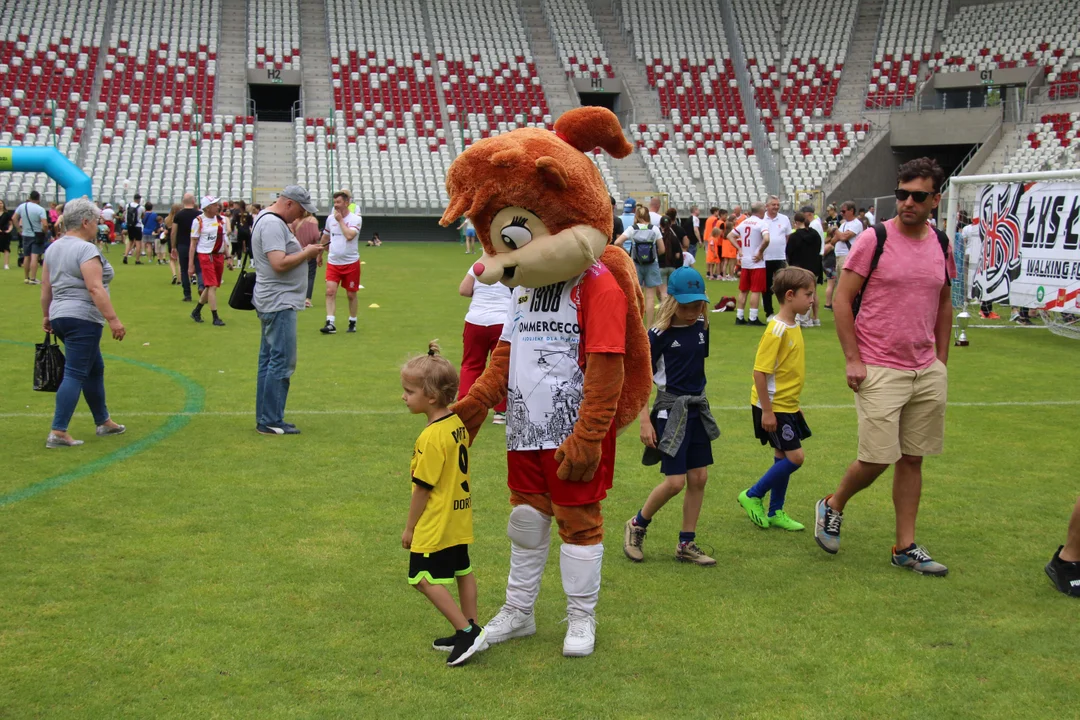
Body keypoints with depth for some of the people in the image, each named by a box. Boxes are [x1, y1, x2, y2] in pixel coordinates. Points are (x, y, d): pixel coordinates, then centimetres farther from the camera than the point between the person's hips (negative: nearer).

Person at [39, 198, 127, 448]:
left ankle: (103, 422, 29)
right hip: (82, 317, -9)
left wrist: (47, 316, 26)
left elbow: (46, 287, 17)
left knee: (95, 369, 20)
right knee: (75, 374, -8)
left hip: (59, 316, 9)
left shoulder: (53, 248, 12)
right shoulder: (86, 249, -14)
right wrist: (113, 319, -22)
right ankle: (58, 432, -11)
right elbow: (95, 288, -22)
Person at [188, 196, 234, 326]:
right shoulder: (198, 221, -7)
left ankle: (196, 311, 28)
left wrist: (228, 257, 11)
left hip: (219, 256, 6)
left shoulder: (221, 219, 8)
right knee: (212, 286, -9)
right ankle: (215, 318, -4)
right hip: (205, 256, -6)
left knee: (210, 286, 11)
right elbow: (193, 244, -4)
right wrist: (191, 265, -6)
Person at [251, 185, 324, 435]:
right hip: (279, 303, -11)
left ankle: (265, 419, 19)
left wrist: (305, 252, 8)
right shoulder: (273, 224, -17)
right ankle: (270, 422, -5)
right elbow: (279, 264, -25)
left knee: (269, 361, 13)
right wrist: (307, 253, -13)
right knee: (282, 361, -8)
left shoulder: (267, 220, 17)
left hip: (273, 303, 11)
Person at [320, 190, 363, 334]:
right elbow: (325, 237, 21)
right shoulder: (330, 218, 6)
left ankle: (352, 323, 22)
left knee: (351, 294, 6)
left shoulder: (355, 219, -9)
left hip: (351, 263, -3)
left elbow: (349, 235, -26)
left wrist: (341, 220, -18)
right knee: (330, 291, -11)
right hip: (333, 262, 3)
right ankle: (330, 324, -13)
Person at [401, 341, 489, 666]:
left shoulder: (432, 437, -23)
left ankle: (467, 631, -7)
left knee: (425, 579, -5)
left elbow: (423, 488, -18)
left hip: (434, 525, -10)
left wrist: (409, 527, -8)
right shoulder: (459, 423, 3)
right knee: (462, 571, 16)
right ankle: (471, 632, 24)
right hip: (459, 518, 10)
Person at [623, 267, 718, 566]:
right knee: (675, 481, -9)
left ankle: (686, 544, 17)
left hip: (697, 407, 7)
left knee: (699, 478, 7)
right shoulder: (659, 335, -15)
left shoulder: (701, 327, 3)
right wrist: (645, 421, -15)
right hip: (671, 409, -6)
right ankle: (636, 526, 14)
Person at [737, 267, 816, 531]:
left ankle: (775, 512, 23)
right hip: (774, 407, -9)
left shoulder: (794, 326, 8)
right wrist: (766, 410, -22)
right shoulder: (777, 330, -20)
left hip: (787, 405, 9)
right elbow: (760, 371, -22)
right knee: (794, 457, -8)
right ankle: (753, 496, 7)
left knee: (783, 457, 12)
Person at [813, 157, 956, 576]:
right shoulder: (874, 240, -8)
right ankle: (832, 506, 23)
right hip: (879, 369, -5)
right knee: (877, 459, -6)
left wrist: (941, 361, 14)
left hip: (927, 372, 5)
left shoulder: (941, 244, 7)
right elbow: (842, 299, -6)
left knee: (912, 459, 8)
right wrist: (853, 360, -11)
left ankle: (905, 548, 17)